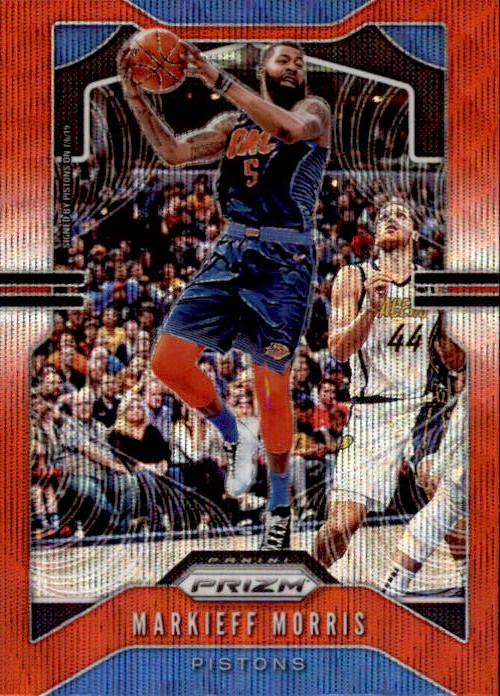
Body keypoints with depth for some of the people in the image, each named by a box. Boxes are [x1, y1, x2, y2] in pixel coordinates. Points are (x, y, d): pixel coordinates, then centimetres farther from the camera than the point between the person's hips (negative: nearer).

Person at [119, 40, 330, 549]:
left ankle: (279, 504, 17)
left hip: (284, 263, -4)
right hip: (230, 254, 5)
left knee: (271, 388, -3)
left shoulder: (314, 111, 4)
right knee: (167, 361, -3)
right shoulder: (232, 125, 17)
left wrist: (218, 79, -23)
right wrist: (137, 100, -8)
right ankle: (235, 439, 22)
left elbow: (290, 128, -21)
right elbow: (175, 152, 4)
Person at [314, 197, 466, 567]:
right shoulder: (354, 278, 4)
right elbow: (339, 350, -6)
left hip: (424, 411, 3)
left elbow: (457, 362, 12)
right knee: (341, 524, -10)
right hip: (371, 414, -2)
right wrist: (373, 306, -20)